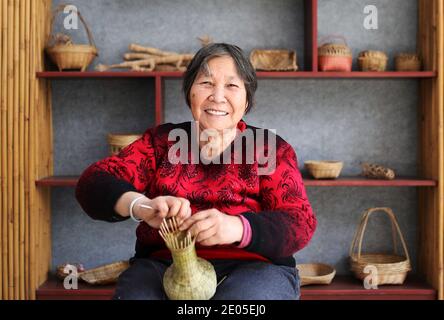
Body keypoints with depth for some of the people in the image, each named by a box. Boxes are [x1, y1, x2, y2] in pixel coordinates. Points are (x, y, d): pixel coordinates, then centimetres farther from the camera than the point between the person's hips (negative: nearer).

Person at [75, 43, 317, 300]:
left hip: (250, 267, -1)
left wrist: (237, 227, -26)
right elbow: (94, 182, 1)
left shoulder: (270, 148, 8)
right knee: (135, 288, -30)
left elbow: (300, 223, -5)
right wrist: (139, 206, -22)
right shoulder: (161, 141, 13)